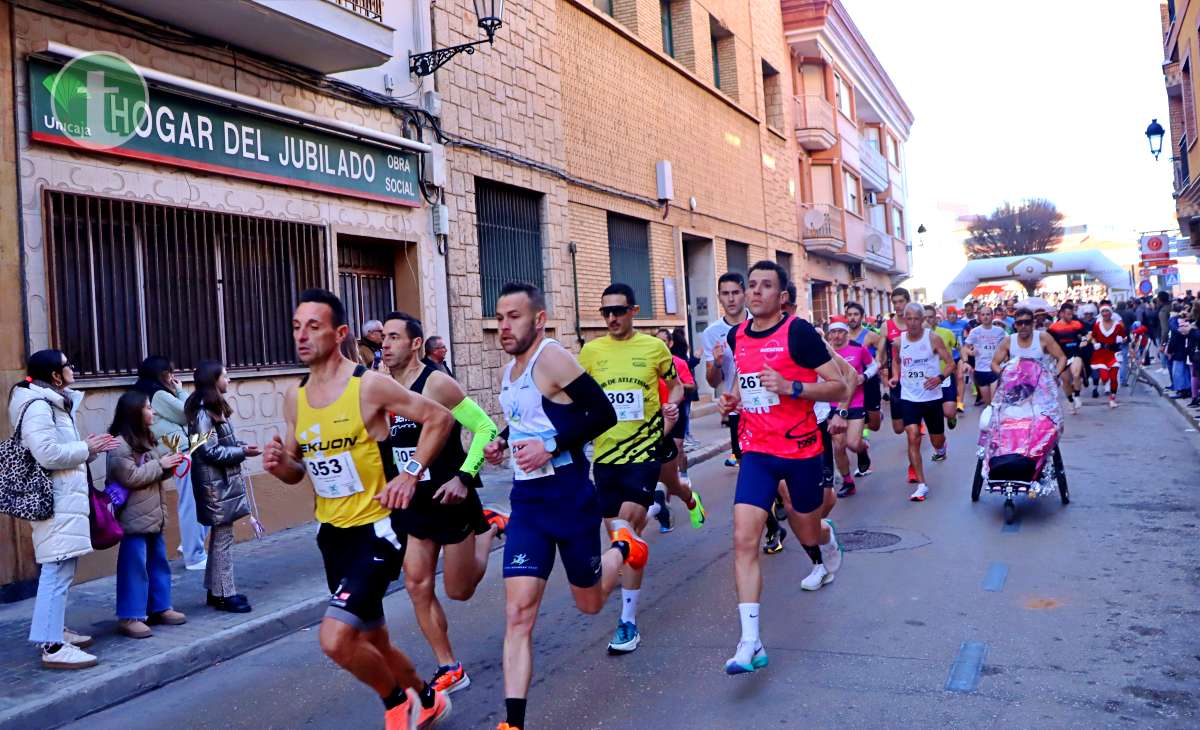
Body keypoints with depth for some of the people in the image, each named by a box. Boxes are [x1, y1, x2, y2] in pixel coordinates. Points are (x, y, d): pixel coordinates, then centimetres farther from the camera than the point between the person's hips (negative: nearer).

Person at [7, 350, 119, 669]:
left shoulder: (53, 404, 18)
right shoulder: (37, 407, -14)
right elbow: (47, 454, -23)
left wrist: (89, 448, 6)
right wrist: (86, 448, -12)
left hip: (65, 499, 11)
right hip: (55, 502, -11)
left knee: (60, 571, 16)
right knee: (57, 572, -11)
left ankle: (55, 630, 25)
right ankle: (52, 646, -10)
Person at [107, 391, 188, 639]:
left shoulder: (146, 439, 14)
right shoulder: (119, 445, -15)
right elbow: (130, 477, -21)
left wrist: (169, 465, 6)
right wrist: (160, 464, -16)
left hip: (154, 515, 10)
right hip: (134, 518, -9)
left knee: (158, 563, 15)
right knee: (134, 567, -4)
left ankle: (160, 608, 24)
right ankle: (129, 617, 3)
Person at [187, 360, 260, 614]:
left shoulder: (214, 408, 13)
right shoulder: (203, 413, -17)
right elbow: (210, 452, -20)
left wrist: (241, 446, 1)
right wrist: (242, 452, -15)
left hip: (223, 481, 10)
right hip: (216, 484, -10)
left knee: (220, 536, 14)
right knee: (223, 537, -3)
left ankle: (215, 590, 22)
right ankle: (224, 594, 4)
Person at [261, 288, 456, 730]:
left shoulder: (370, 385, -15)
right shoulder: (294, 398, 4)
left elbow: (439, 418, -7)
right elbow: (296, 472, 13)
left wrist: (411, 473, -15)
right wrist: (279, 465, -9)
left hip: (376, 528, -7)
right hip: (331, 533, 7)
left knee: (336, 639, -20)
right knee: (373, 643, 17)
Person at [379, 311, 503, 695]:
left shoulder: (437, 383, -17)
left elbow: (486, 427, -17)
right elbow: (379, 448, 18)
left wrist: (465, 477, -24)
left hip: (451, 500, -6)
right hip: (411, 504, 6)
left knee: (458, 590, 6)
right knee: (417, 586, 2)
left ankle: (489, 526, 31)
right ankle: (450, 670, 17)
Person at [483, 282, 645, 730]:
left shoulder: (551, 357, -15)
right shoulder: (510, 370, 9)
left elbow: (604, 414, -20)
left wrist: (552, 446, -26)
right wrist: (501, 441, 6)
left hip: (569, 495, -6)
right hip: (527, 500, 6)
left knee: (590, 604, 16)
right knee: (518, 613, -6)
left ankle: (623, 546, 47)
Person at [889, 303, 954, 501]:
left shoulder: (933, 339, -10)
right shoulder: (898, 342, -2)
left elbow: (950, 363, -6)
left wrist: (940, 377, -25)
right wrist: (895, 376, -3)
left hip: (932, 397, -1)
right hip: (909, 397, 1)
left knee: (937, 441, 12)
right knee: (913, 437, -15)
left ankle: (940, 447, 54)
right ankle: (921, 485, -8)